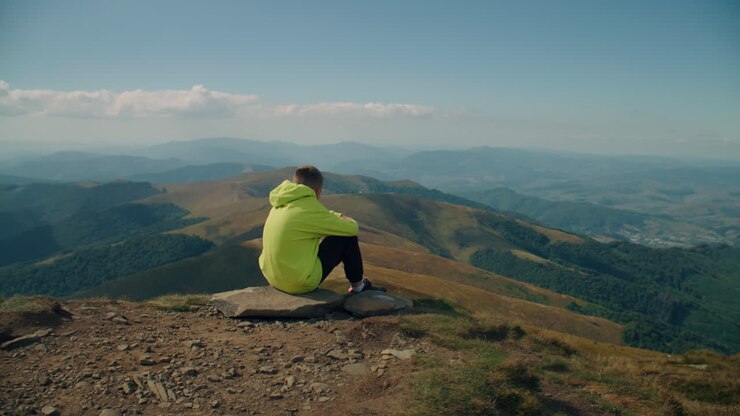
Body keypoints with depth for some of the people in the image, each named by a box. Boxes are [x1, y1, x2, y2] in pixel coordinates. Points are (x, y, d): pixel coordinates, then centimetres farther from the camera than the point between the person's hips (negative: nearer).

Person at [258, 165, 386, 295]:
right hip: (301, 282, -8)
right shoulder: (310, 207, -17)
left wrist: (339, 217, 19)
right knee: (348, 238, 1)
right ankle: (358, 286, 19)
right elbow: (352, 228, -7)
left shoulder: (283, 204, 7)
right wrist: (347, 220, 14)